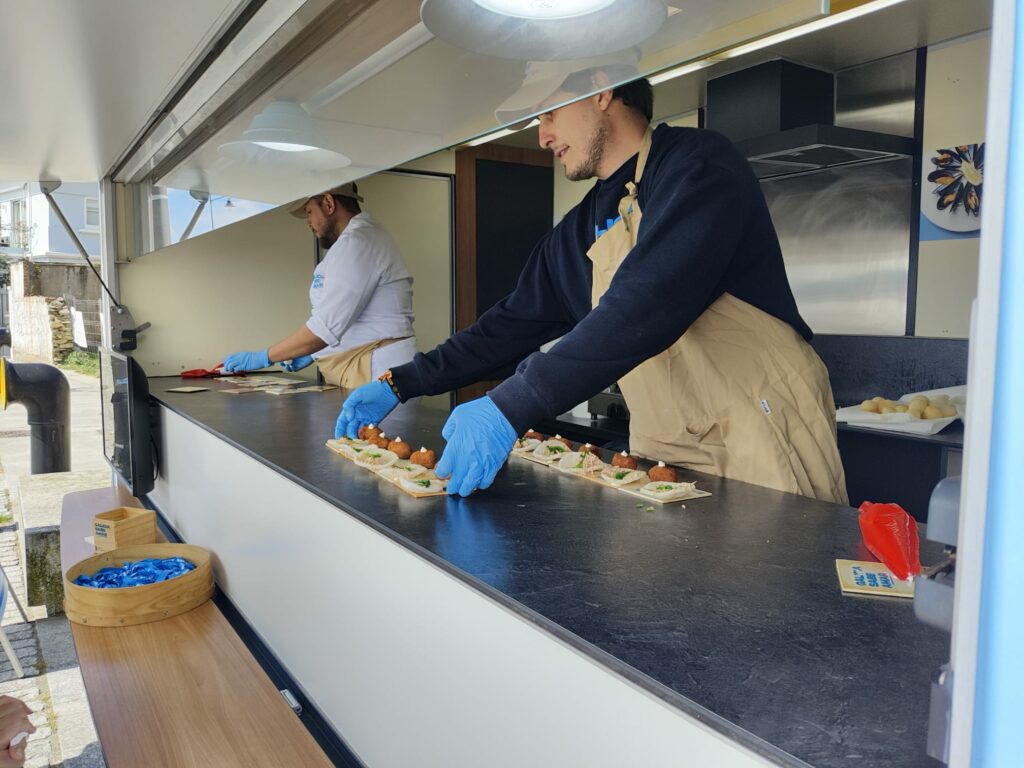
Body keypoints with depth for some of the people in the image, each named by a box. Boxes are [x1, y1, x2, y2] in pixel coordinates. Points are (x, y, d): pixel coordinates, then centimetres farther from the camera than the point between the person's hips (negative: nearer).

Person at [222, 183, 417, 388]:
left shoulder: (357, 242, -14)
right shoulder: (364, 236, 20)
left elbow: (328, 325, -19)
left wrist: (264, 357, -12)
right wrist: (315, 352, 16)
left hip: (376, 375, -10)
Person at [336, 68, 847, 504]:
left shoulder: (697, 167, -12)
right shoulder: (578, 232, 11)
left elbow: (646, 308, -27)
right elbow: (515, 324, 16)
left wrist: (511, 407, -32)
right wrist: (400, 384, 11)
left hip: (763, 441, -6)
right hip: (665, 454, 6)